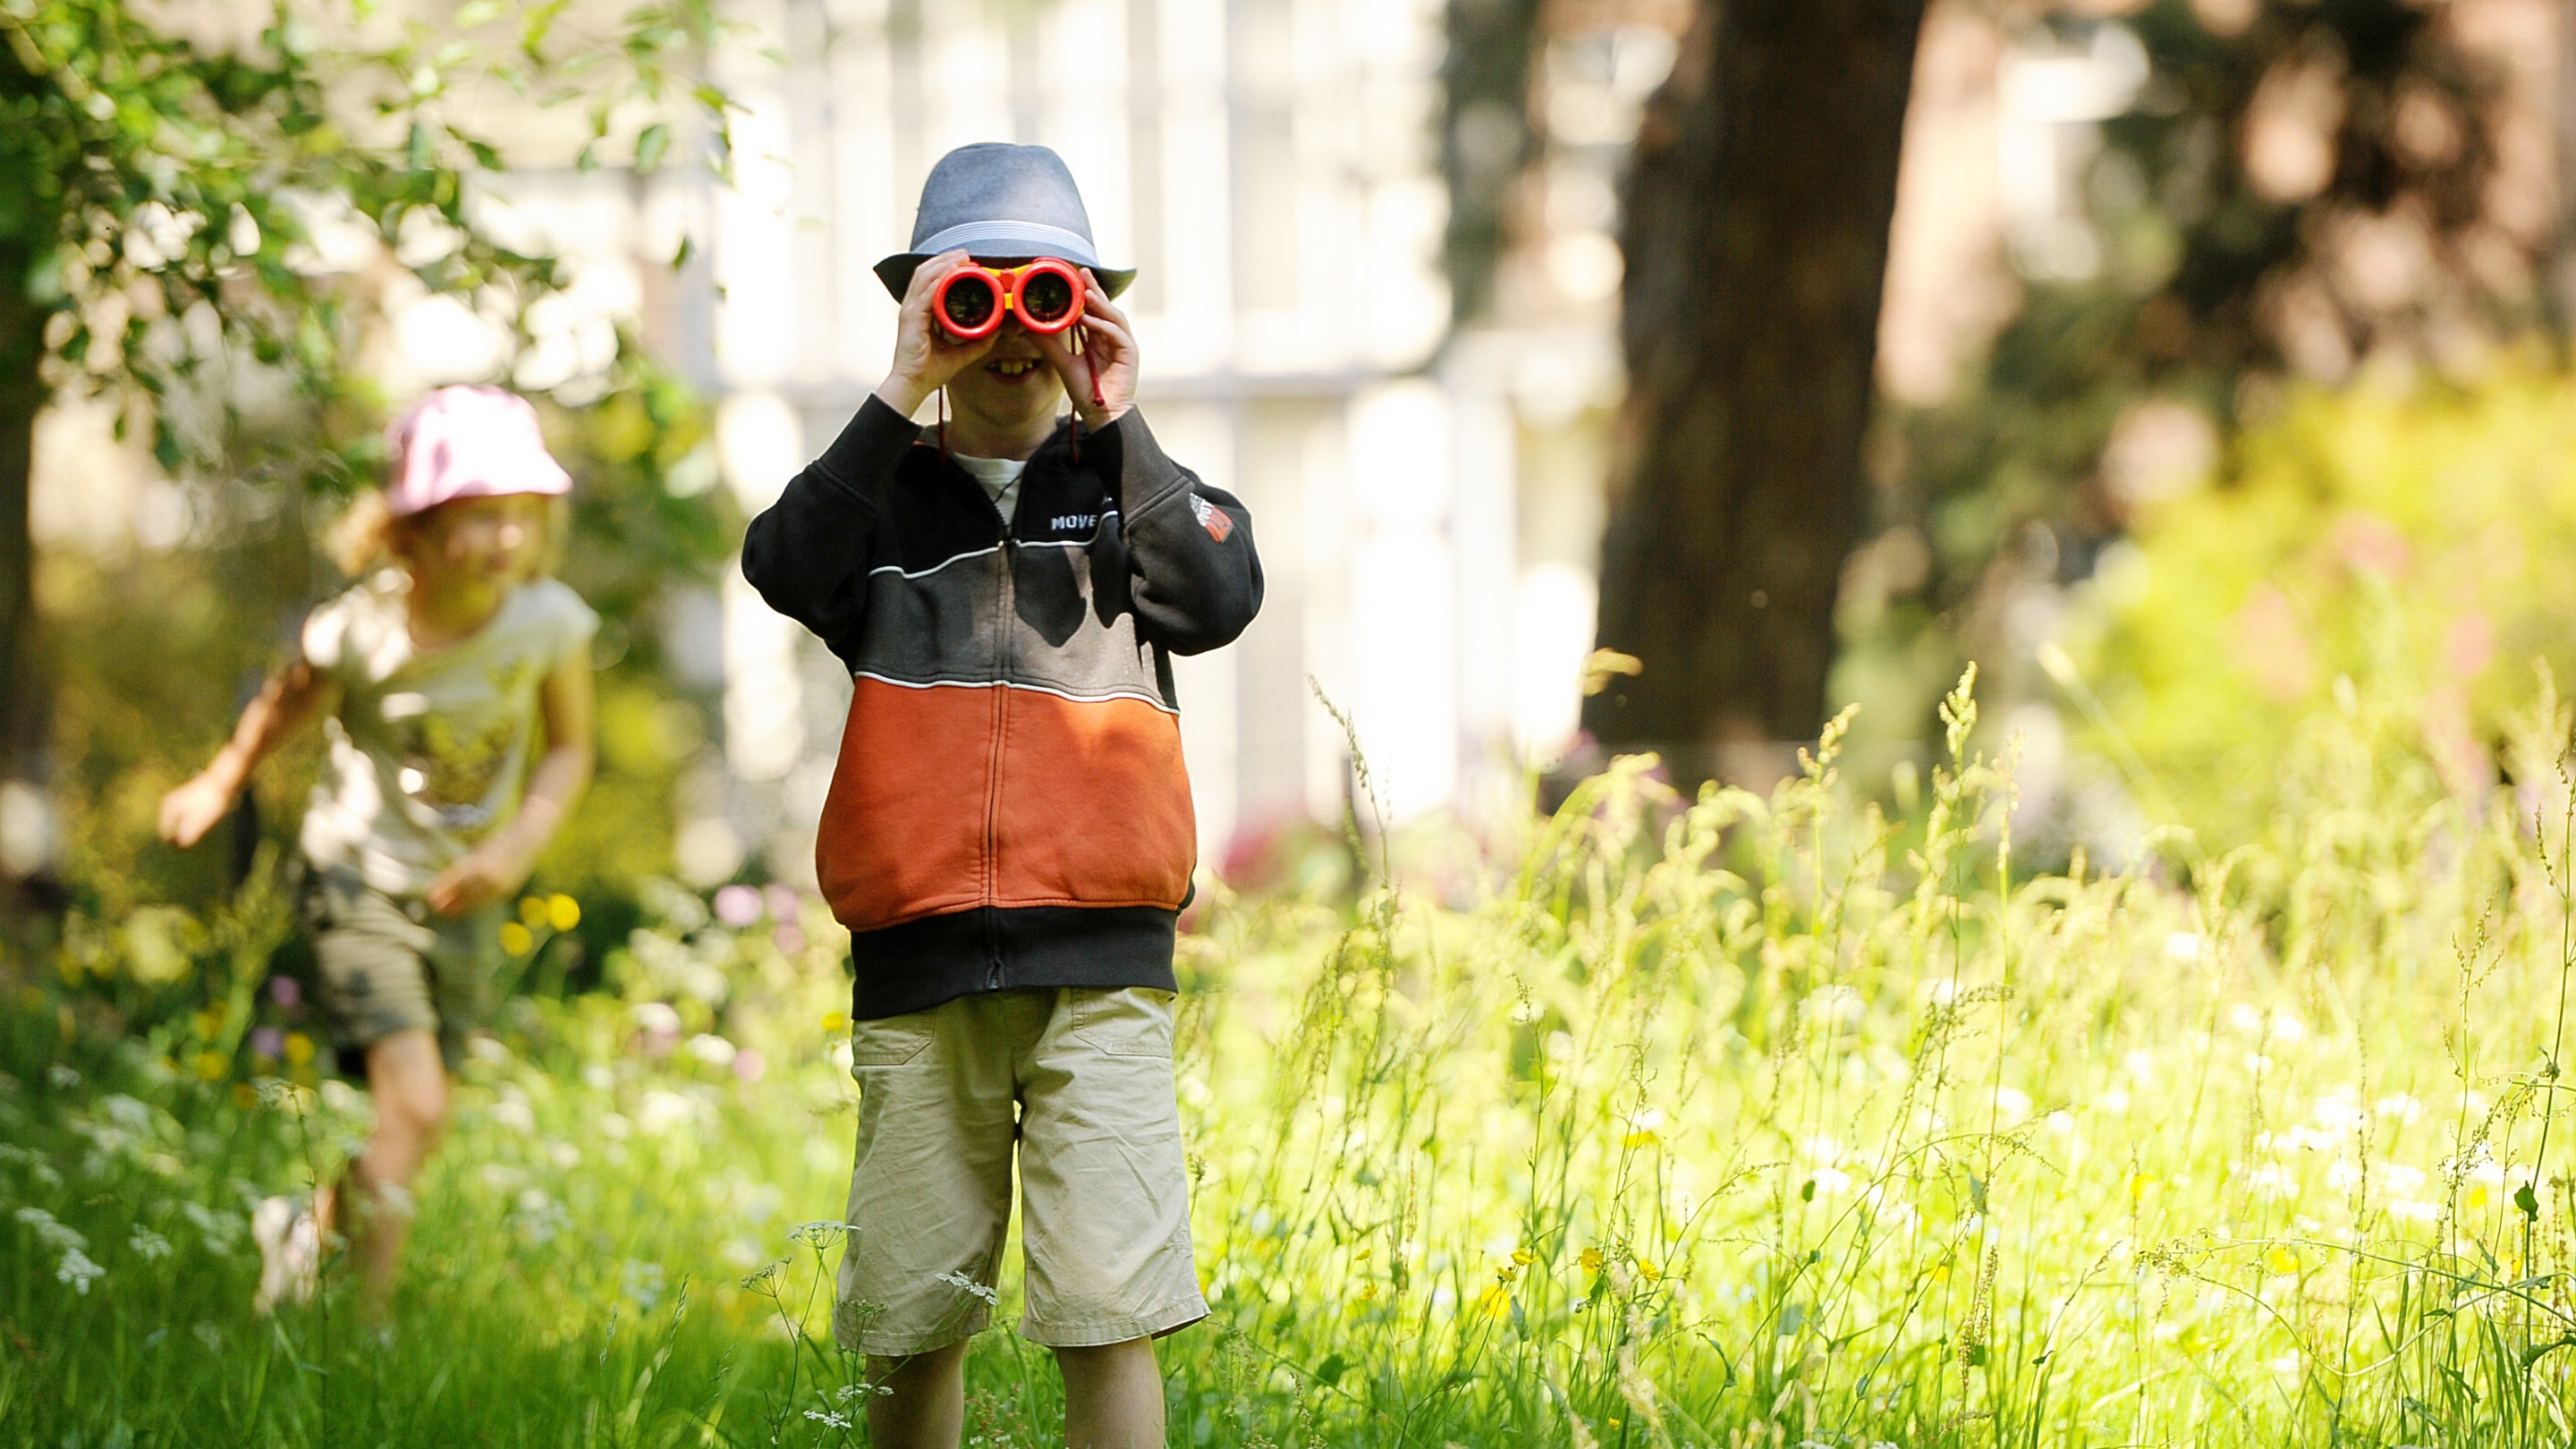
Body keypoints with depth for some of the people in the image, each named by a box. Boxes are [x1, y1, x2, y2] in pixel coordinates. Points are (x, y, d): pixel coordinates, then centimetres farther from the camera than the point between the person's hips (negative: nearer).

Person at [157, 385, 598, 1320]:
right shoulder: (361, 633, -21)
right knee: (412, 1107, -18)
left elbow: (568, 750, 1)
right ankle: (367, 1320, -7)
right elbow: (285, 707, 1)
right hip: (361, 882, -4)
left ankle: (306, 1233, 43)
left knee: (414, 1116, 14)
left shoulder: (549, 622, -14)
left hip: (464, 898, 4)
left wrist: (520, 842, -16)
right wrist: (220, 786, 18)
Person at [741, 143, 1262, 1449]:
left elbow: (1220, 600, -9)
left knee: (1108, 1321, -8)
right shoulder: (883, 494, 11)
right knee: (911, 1330, 6)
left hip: (1100, 962, -1)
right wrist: (900, 397, -16)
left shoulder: (1132, 486, 11)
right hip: (918, 971, 1)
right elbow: (785, 569, -11)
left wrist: (1116, 425, -12)